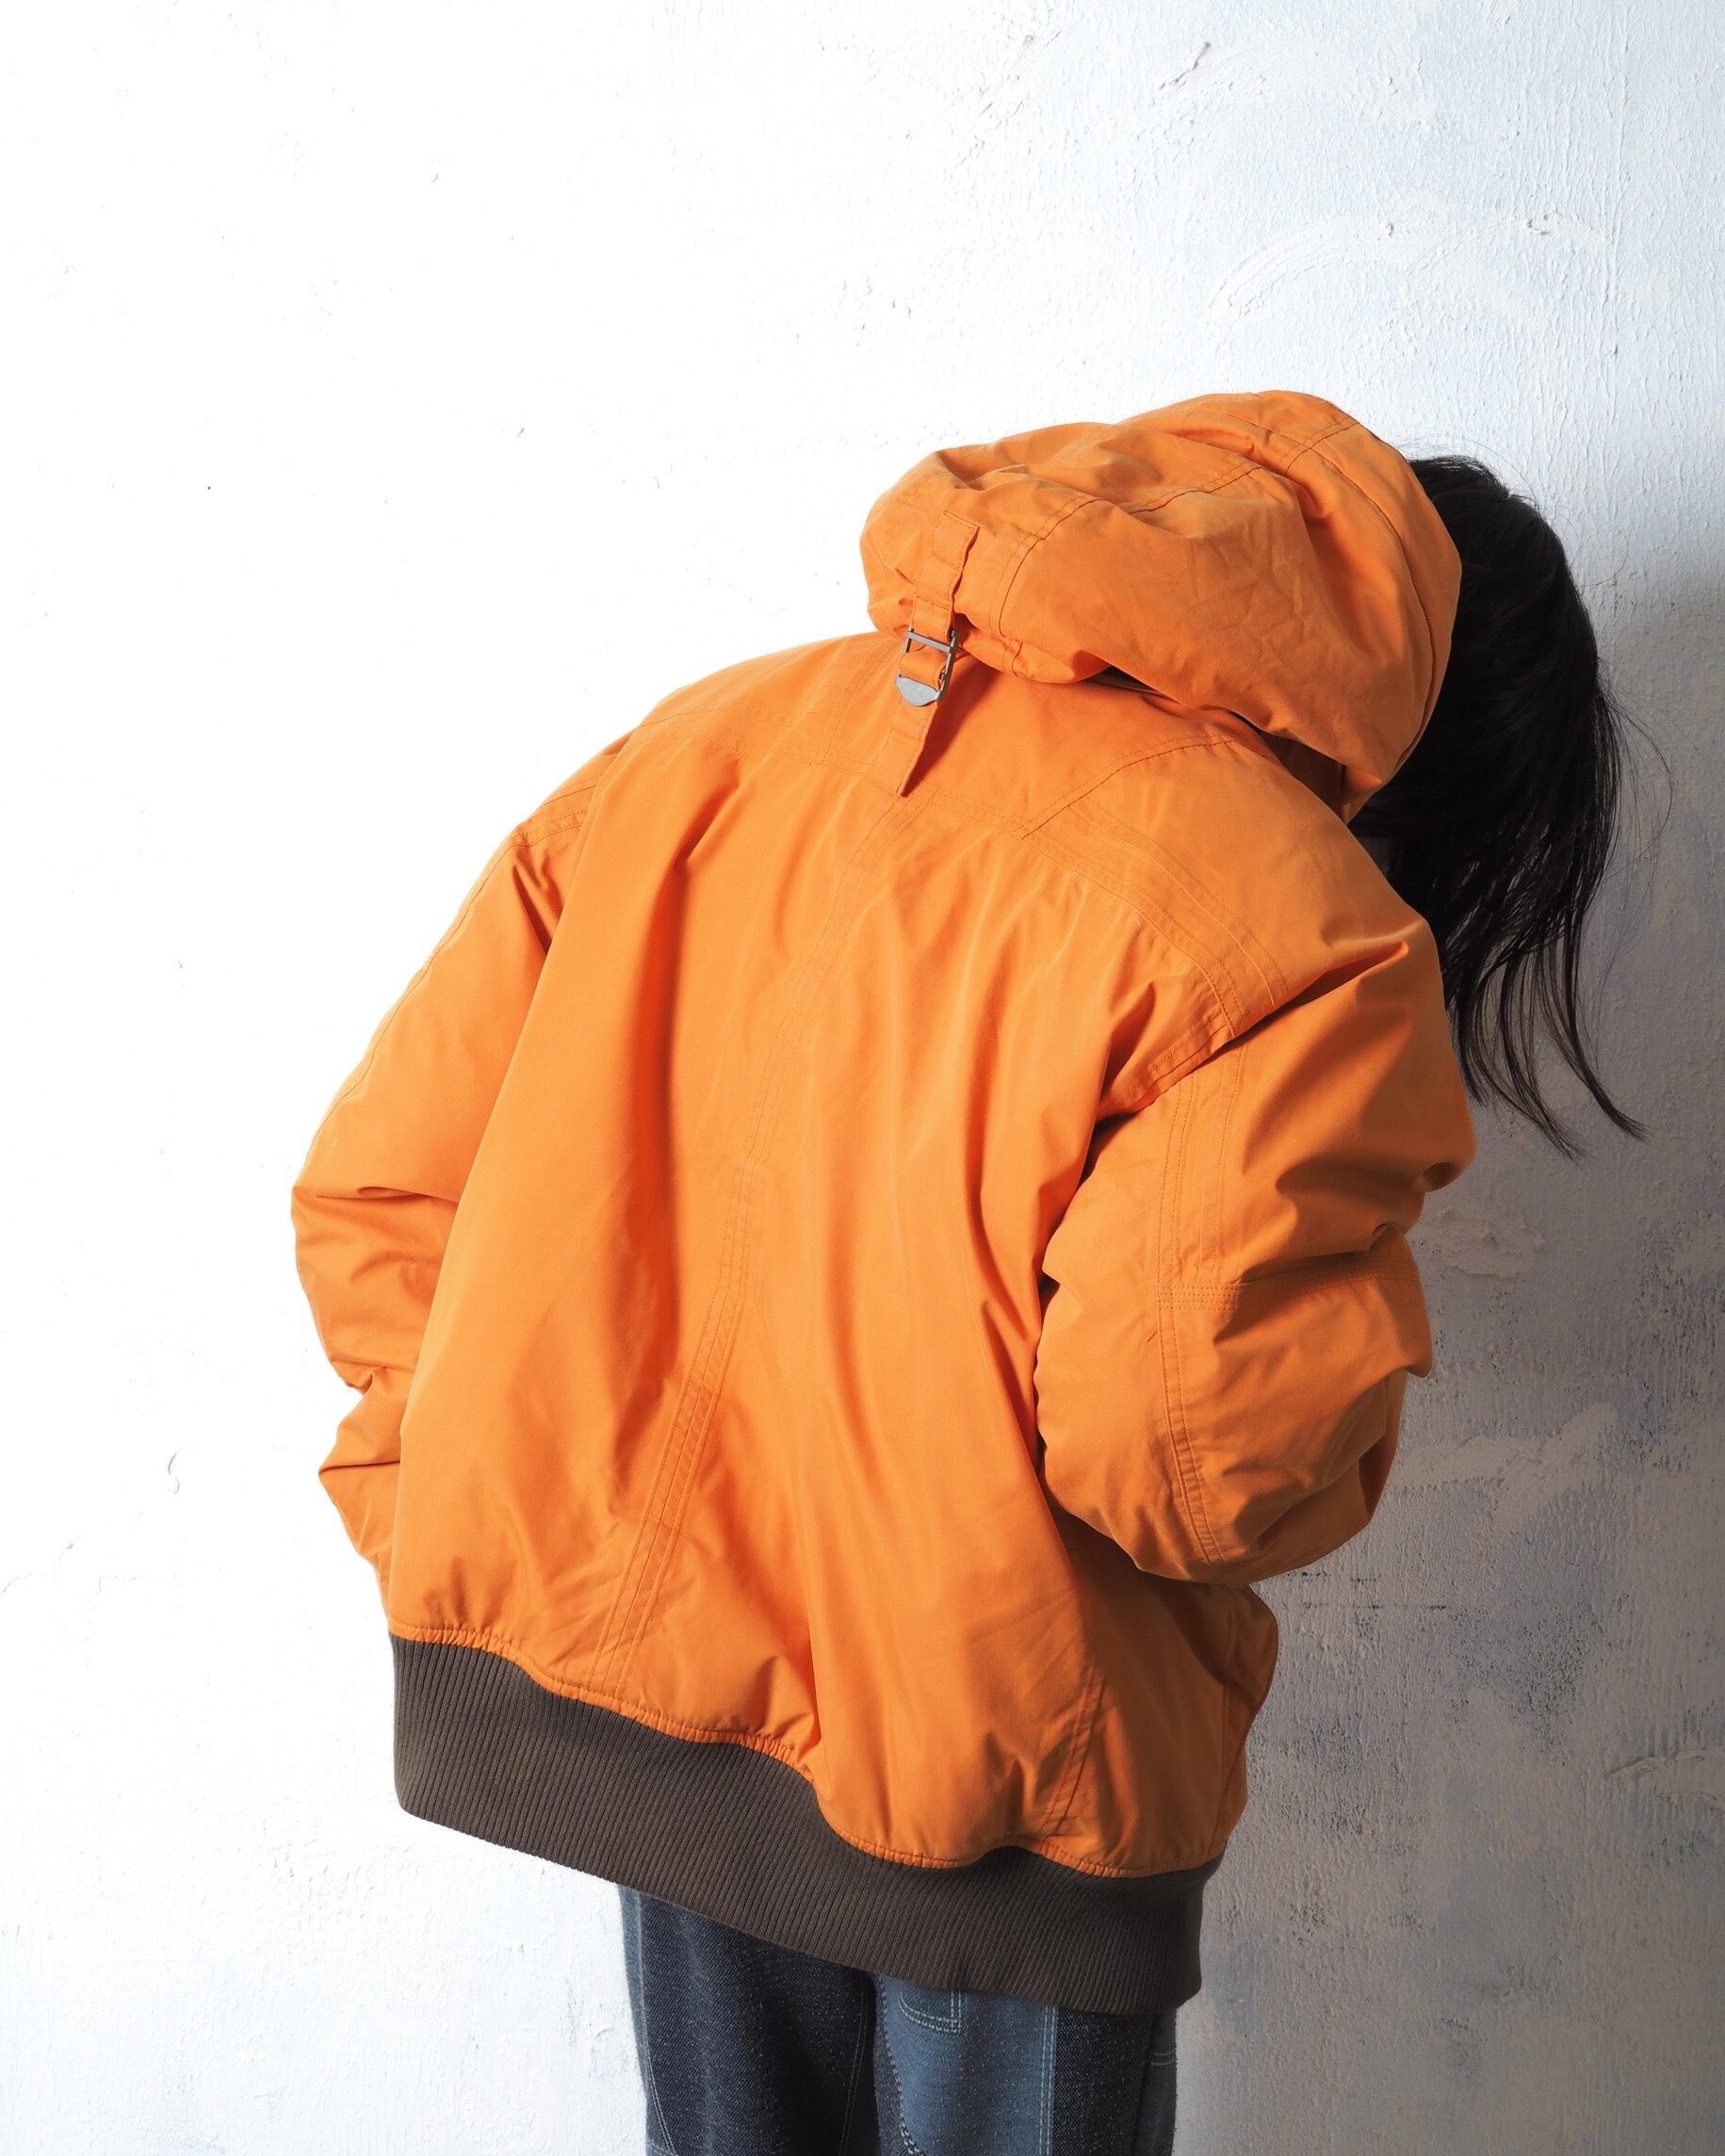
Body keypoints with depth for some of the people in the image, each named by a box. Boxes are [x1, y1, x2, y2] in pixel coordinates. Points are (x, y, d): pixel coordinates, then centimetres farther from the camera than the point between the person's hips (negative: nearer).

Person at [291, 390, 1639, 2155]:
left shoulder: (702, 742, 2)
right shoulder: (1304, 942, -17)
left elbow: (377, 1181, 2)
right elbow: (1189, 1453, -24)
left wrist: (476, 1550, 9)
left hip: (629, 1647, 6)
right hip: (995, 1753, -5)